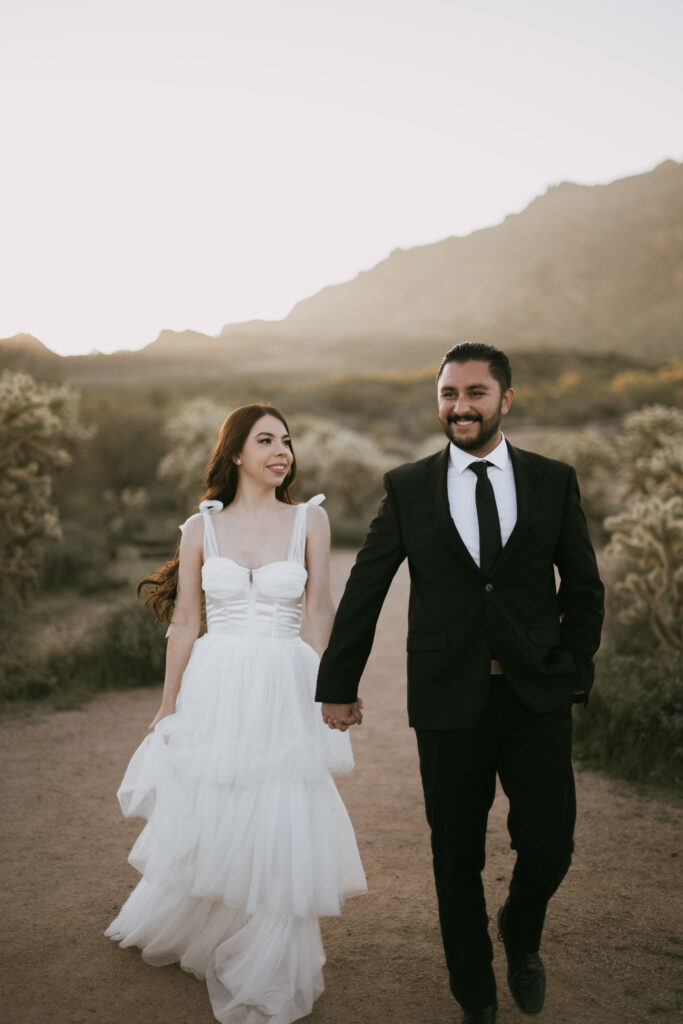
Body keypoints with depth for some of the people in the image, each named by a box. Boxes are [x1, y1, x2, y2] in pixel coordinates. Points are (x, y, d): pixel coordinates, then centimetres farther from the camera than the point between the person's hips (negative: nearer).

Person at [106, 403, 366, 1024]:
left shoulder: (309, 520, 1)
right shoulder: (202, 528, 3)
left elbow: (319, 610, 1)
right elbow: (185, 625, 6)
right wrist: (167, 709, 8)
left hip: (283, 693, -1)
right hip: (214, 691, 1)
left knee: (279, 831, 3)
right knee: (204, 826, 13)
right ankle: (177, 927, 46)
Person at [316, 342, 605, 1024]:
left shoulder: (554, 482, 3)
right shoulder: (407, 488, 1)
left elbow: (584, 590, 10)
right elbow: (362, 592, 4)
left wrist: (574, 672, 2)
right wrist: (338, 686, 6)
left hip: (538, 701, 1)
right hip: (449, 705, 0)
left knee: (549, 847, 2)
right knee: (457, 860, 9)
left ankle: (521, 936, 38)